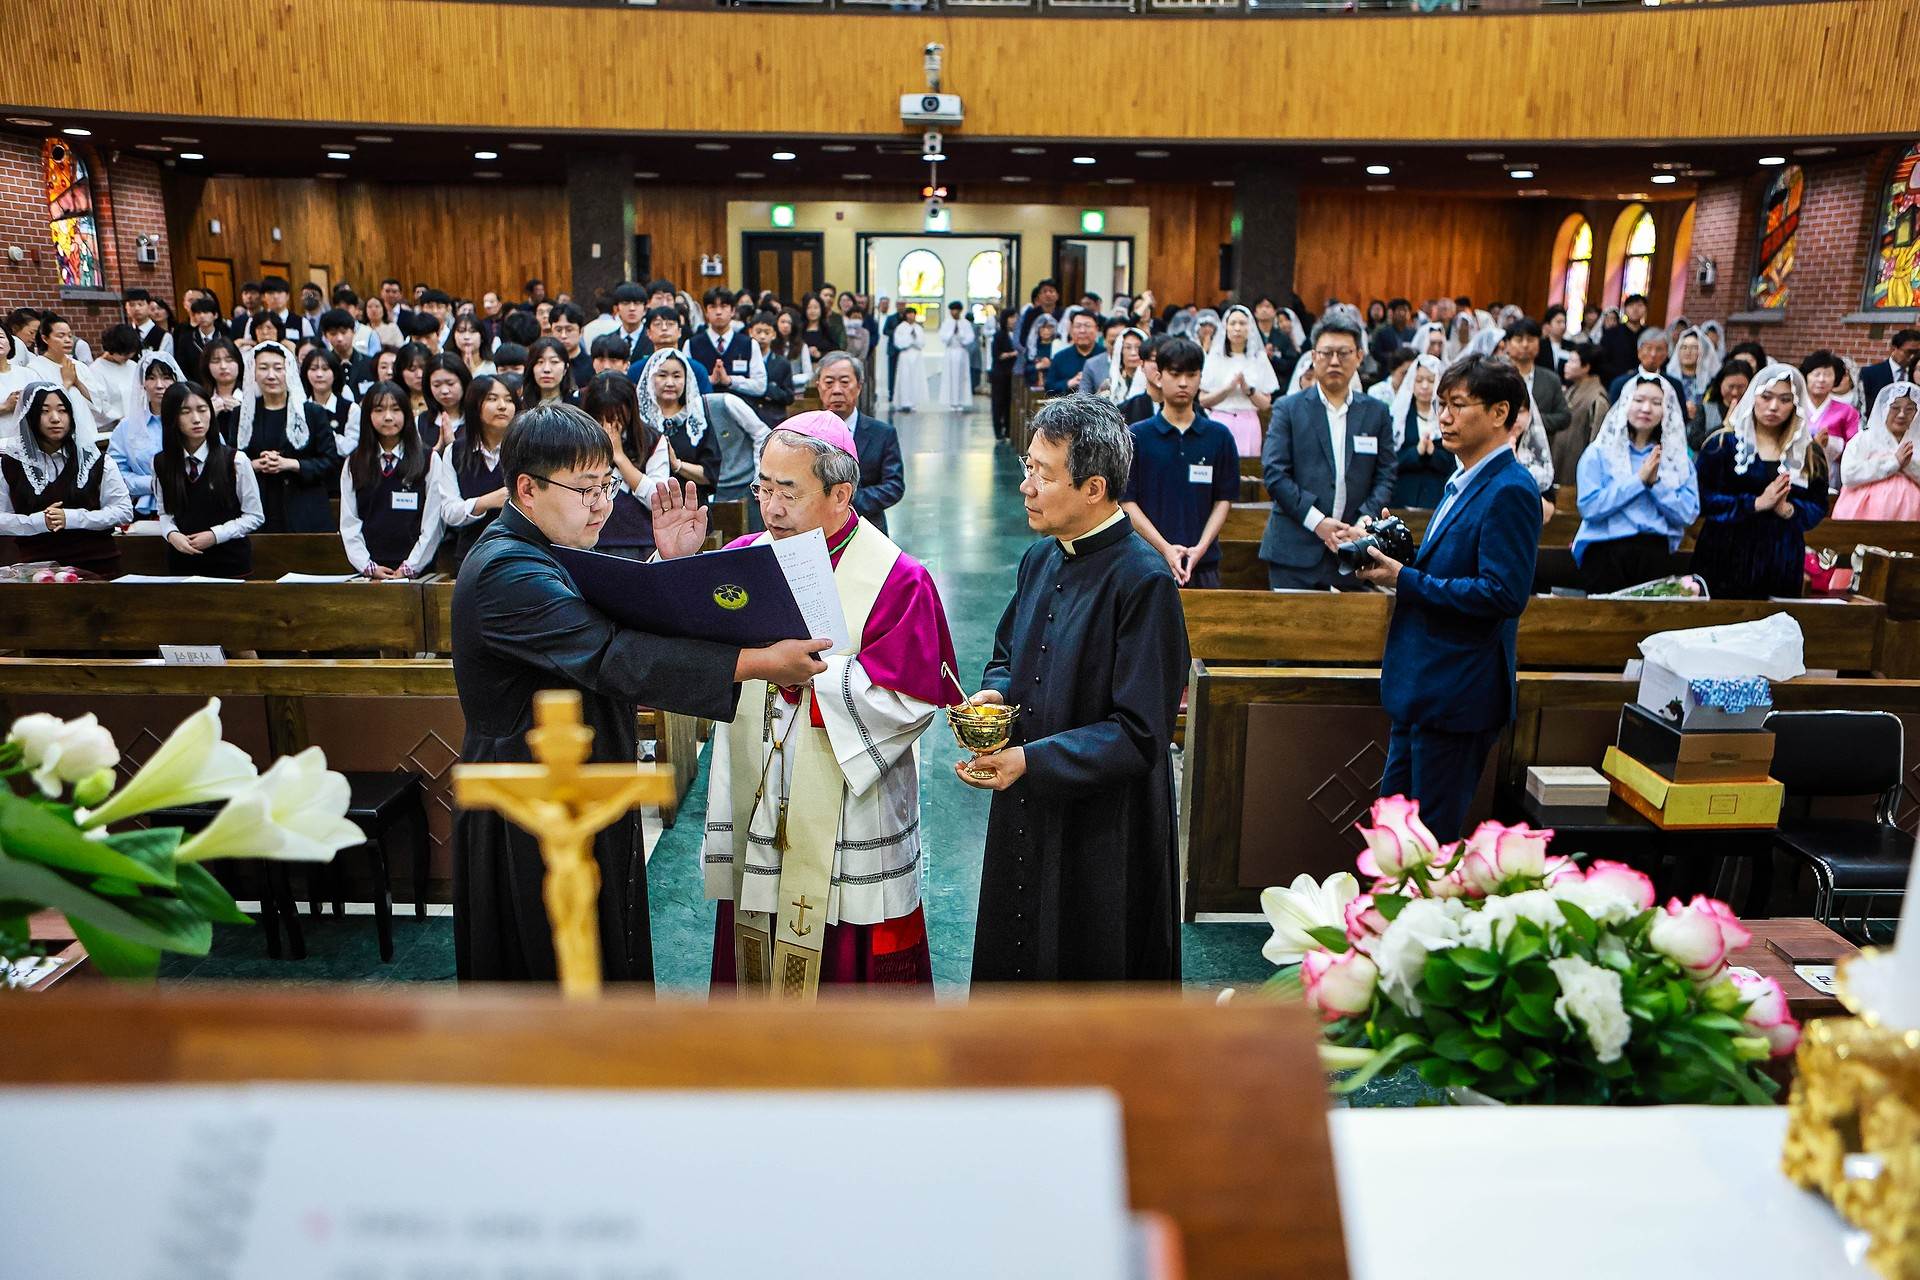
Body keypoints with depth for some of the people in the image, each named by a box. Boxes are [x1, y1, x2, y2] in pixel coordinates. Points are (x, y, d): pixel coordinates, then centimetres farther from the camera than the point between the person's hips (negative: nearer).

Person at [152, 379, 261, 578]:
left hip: (230, 562, -2)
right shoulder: (161, 464, 1)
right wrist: (172, 534, -11)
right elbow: (164, 512, 11)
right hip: (182, 563, 3)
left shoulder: (235, 460, -10)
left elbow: (255, 516, -4)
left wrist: (215, 535, -15)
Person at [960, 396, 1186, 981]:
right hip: (1022, 820, 8)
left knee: (1085, 970, 9)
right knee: (1013, 956, 20)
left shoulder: (1144, 582, -20)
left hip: (1101, 835, -7)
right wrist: (993, 693, -3)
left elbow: (1141, 735, -21)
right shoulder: (1039, 560, 4)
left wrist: (1031, 761, -25)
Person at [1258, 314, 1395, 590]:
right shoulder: (1288, 408, 5)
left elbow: (1386, 476, 9)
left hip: (1356, 548, 2)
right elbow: (1274, 472, -4)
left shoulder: (1376, 412, 12)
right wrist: (1317, 522, -11)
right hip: (1296, 549, -2)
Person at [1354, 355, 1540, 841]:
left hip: (1458, 694, -10)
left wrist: (1406, 580, -20)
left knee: (1432, 836, 2)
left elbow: (1504, 594, -25)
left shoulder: (1510, 491, -17)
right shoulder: (1464, 483, 14)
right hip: (1422, 687, 10)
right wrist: (1395, 562, 2)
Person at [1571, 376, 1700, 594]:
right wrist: (1638, 480, -10)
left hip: (1657, 553, 2)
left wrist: (1656, 483, -9)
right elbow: (1589, 507, -10)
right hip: (1606, 551, -2)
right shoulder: (1599, 452, 3)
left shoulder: (1679, 457, 12)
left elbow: (1688, 514, 2)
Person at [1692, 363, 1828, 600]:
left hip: (1782, 563, 3)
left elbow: (1818, 508, 8)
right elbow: (1703, 498, -8)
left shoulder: (1810, 454, 11)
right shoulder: (1722, 443, 0)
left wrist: (1788, 509, -13)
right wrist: (1756, 503, -15)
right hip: (1725, 558, -3)